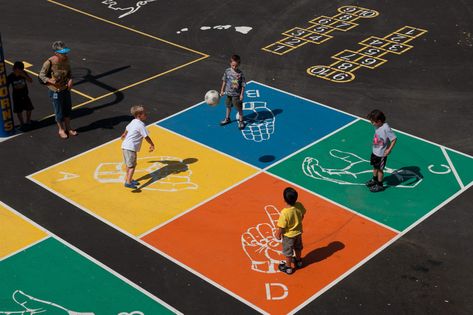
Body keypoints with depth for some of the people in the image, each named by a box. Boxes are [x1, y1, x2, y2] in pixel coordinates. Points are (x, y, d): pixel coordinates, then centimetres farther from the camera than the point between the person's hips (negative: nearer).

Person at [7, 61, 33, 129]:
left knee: (29, 109, 10)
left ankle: (28, 121, 33)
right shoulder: (10, 77, -19)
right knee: (19, 111, 7)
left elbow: (30, 81, -17)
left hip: (25, 95, 2)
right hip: (16, 96, -2)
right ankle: (22, 124, 25)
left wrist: (24, 75, -31)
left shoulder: (23, 73, -12)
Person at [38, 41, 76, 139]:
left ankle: (68, 128, 37)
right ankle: (61, 130, 30)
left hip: (66, 88, 6)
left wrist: (70, 80, -10)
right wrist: (50, 81, -30)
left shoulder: (66, 59, -8)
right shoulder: (49, 62, -25)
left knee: (68, 109, 18)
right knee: (59, 111, 9)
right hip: (55, 90, -6)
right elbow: (41, 75, -14)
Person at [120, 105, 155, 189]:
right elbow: (146, 136, -14)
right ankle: (128, 182, -20)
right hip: (130, 147, -10)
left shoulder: (133, 122, 14)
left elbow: (127, 128, 34)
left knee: (129, 164, 23)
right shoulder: (141, 125, -15)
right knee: (132, 166, -11)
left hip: (125, 146, 10)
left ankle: (128, 179, 37)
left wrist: (124, 134, 55)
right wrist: (152, 145, 0)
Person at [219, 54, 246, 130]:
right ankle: (227, 119, 43)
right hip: (228, 93, 4)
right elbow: (224, 81, 4)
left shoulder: (240, 74, -19)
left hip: (237, 94, -4)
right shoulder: (227, 71, -9)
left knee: (239, 108, 6)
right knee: (228, 106, 22)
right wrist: (222, 90, 8)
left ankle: (241, 121, 23)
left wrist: (241, 94, -12)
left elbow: (243, 85, -12)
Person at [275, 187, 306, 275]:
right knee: (298, 248, 31)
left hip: (288, 235, -5)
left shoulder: (284, 212, -39)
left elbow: (281, 227, -27)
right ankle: (298, 261, 55)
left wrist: (278, 234, -7)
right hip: (298, 232, 5)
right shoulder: (299, 206, -23)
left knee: (288, 251, 20)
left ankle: (288, 267, 40)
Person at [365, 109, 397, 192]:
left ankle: (379, 185, 27)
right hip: (375, 151, 8)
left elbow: (394, 139, -26)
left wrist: (389, 150, -28)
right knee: (375, 166, 25)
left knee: (380, 169, 9)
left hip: (382, 154, -8)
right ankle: (374, 180, 48)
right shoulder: (377, 126, -6)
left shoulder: (386, 128, -30)